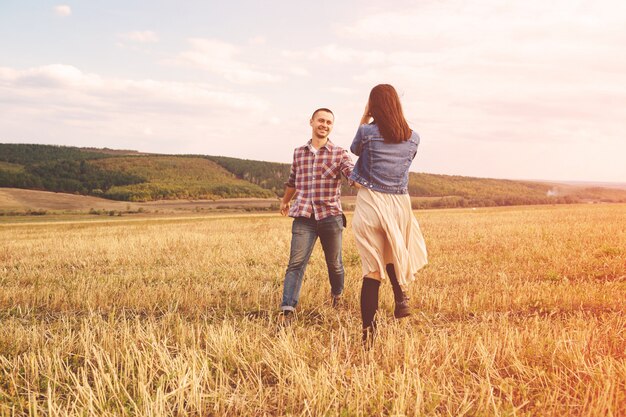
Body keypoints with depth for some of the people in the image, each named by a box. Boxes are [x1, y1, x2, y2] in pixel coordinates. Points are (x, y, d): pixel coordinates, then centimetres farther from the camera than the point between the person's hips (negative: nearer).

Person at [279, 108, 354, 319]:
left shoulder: (340, 154, 2)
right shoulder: (299, 153, 11)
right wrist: (285, 201, 43)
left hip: (331, 216, -1)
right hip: (303, 217, 1)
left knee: (334, 263, 12)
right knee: (296, 263, -12)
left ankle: (337, 294, 40)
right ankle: (287, 309, -17)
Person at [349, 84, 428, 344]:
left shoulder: (367, 132, -7)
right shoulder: (413, 138, 3)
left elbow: (355, 149, 14)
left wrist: (363, 119, 15)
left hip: (371, 203, -3)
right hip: (400, 203, 3)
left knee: (372, 266, 2)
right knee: (394, 255, 27)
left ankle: (368, 328, 2)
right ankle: (401, 297, 5)